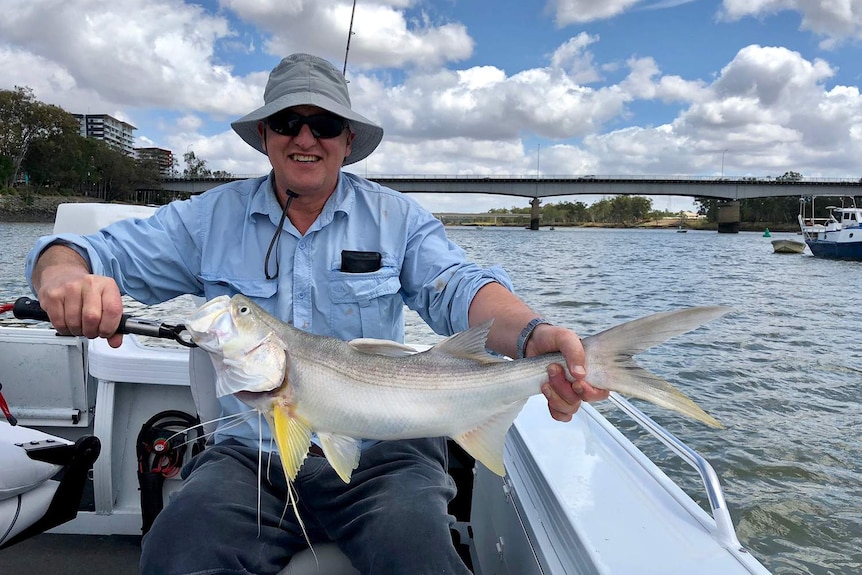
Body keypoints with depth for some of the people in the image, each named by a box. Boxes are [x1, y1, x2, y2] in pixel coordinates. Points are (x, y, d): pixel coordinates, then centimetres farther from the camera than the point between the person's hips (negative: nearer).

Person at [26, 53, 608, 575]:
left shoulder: (397, 217, 4)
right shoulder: (211, 218, 6)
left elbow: (460, 288, -11)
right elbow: (95, 254, 5)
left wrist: (533, 336, -33)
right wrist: (65, 278, -22)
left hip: (381, 452, 0)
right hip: (250, 454, 2)